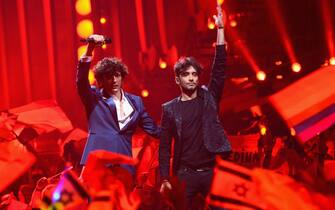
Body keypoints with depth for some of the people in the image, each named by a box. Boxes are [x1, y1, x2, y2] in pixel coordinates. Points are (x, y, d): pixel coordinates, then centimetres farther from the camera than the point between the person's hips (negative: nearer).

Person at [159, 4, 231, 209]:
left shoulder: (209, 97, 5)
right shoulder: (170, 108, 3)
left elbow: (219, 66, -4)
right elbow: (165, 146, 4)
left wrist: (220, 29, -10)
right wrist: (165, 179, -3)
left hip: (211, 171, 1)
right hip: (185, 174, 0)